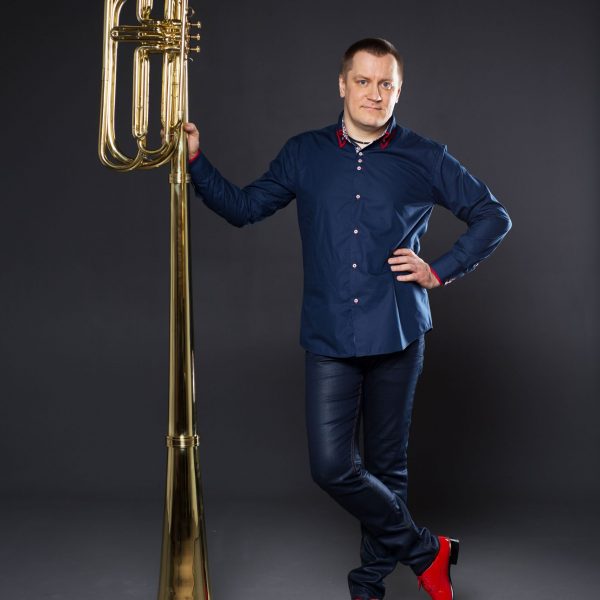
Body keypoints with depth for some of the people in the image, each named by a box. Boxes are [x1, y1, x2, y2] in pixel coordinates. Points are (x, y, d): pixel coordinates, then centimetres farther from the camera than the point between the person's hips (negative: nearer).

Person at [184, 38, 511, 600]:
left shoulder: (424, 159, 2)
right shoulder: (303, 154, 7)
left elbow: (493, 217, 9)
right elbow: (243, 206, 13)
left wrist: (439, 271, 0)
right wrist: (195, 161, 1)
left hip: (397, 336, -1)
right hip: (329, 338, 1)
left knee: (386, 465, 8)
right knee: (332, 466, -8)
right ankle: (426, 552, 11)